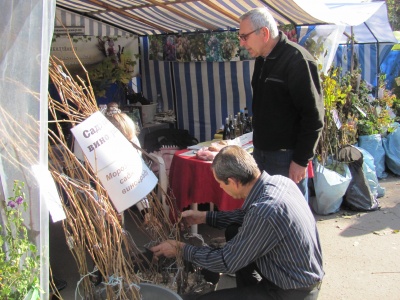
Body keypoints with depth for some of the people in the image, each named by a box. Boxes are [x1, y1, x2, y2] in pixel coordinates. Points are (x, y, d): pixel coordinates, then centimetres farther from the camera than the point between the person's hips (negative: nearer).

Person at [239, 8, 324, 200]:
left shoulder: (297, 60, -17)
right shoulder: (262, 60, 10)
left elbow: (313, 117, -18)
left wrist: (301, 160, -18)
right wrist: (258, 147, 18)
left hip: (287, 157, -8)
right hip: (261, 153, 8)